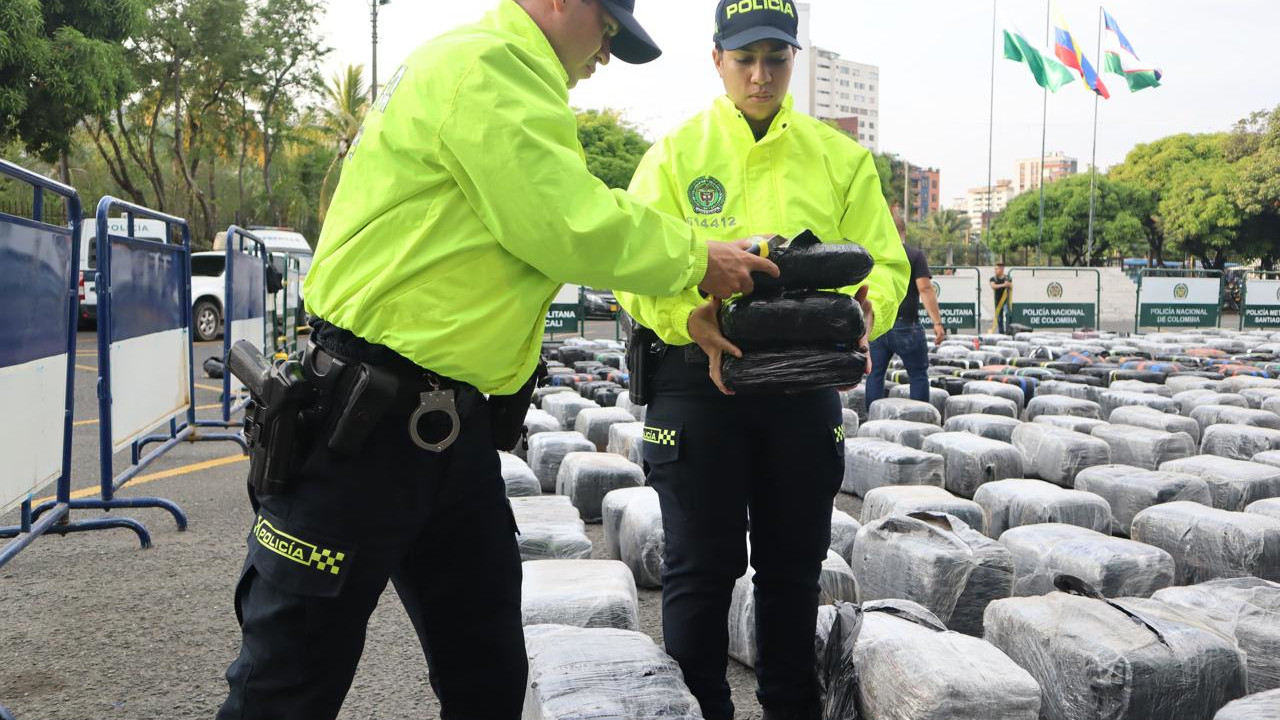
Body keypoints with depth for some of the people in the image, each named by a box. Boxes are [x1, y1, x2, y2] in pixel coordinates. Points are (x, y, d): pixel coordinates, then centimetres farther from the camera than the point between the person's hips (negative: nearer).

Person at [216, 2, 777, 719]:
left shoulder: (505, 80, 21)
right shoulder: (483, 67, -13)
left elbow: (548, 225, 20)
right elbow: (573, 231, -17)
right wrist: (697, 258, -3)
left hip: (458, 427, 10)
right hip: (364, 426, -10)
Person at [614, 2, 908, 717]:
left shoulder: (840, 156, 8)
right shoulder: (676, 153, 2)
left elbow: (884, 260, 4)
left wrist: (865, 308, -20)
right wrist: (690, 316, -27)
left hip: (805, 382, 2)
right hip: (697, 378, -2)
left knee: (794, 567, 13)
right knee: (701, 569, 5)